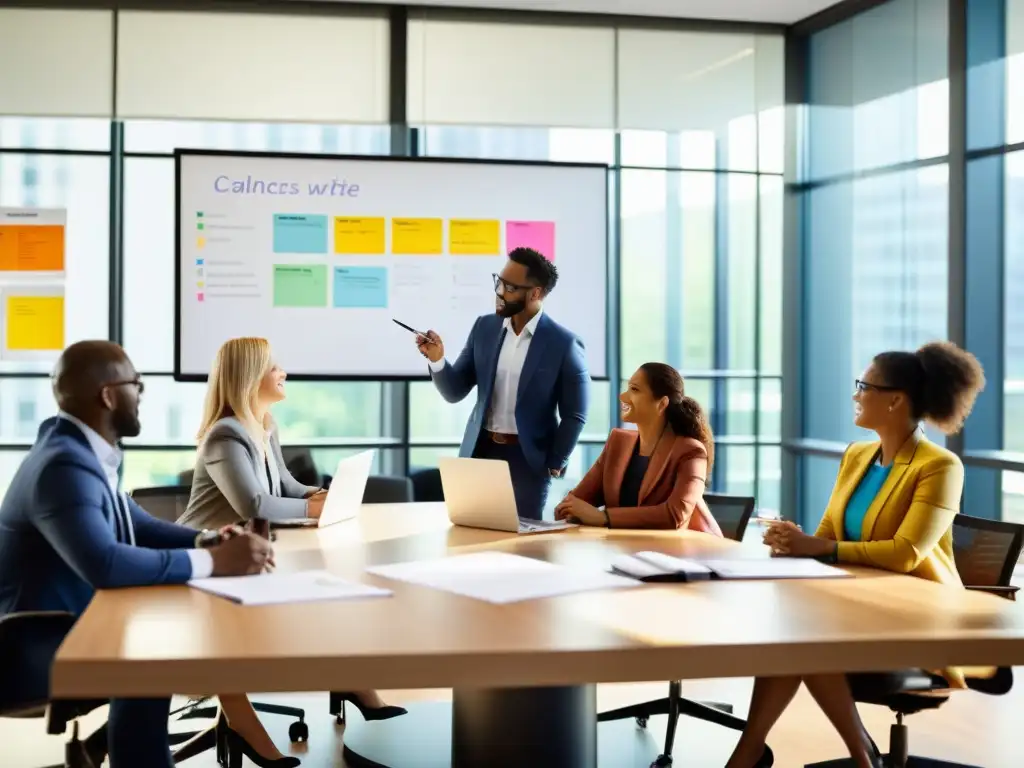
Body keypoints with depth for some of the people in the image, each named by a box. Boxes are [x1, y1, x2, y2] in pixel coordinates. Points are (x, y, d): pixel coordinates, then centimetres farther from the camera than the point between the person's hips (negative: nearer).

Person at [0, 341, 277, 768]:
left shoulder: (84, 452, 8)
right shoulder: (65, 466, -23)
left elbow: (139, 527, 17)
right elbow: (104, 564, -37)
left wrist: (207, 542, -3)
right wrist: (213, 562, -29)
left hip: (71, 626, 10)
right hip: (37, 650, -10)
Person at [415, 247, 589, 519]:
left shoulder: (564, 344, -10)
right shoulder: (484, 328, 4)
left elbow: (574, 415, -5)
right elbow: (454, 392, 6)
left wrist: (554, 466, -7)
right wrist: (437, 360, -12)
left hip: (528, 459, -4)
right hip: (480, 451, 4)